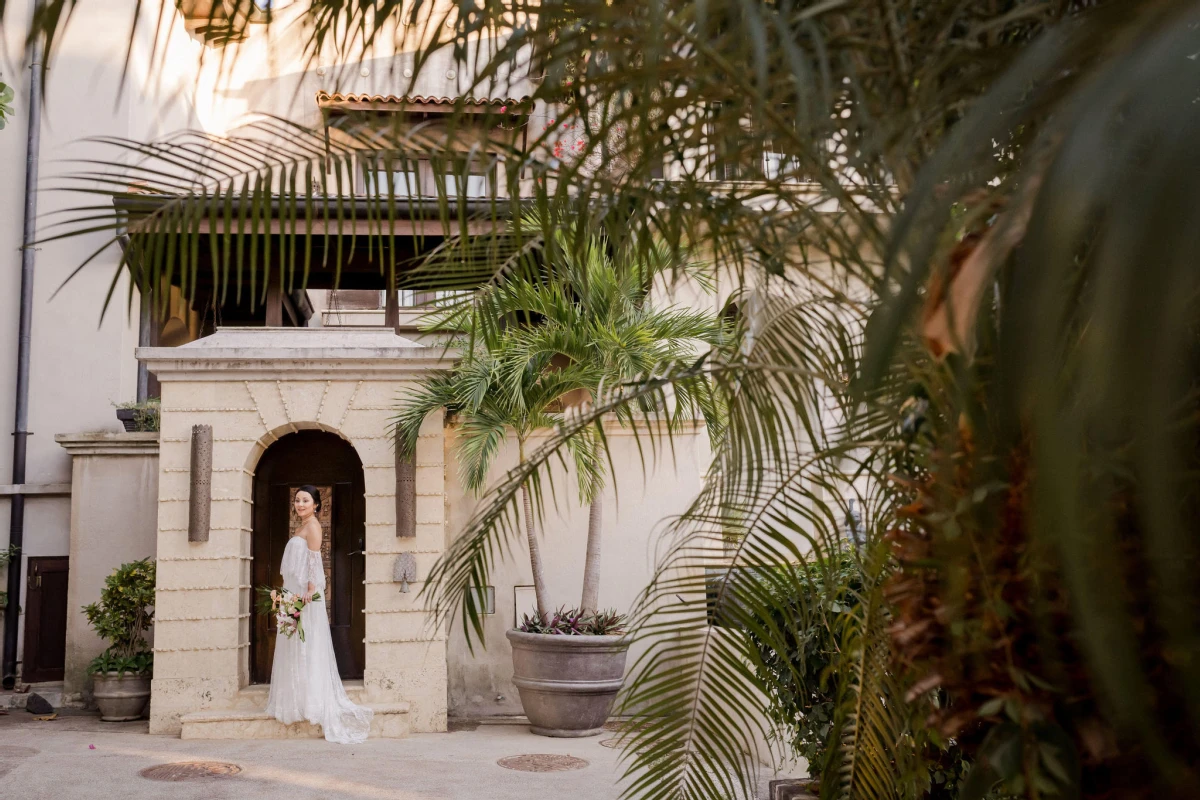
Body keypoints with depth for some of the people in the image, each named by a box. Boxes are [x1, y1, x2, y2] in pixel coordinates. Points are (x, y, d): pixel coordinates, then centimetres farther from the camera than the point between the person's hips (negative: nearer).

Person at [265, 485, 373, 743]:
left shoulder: (312, 525, -9)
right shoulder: (302, 527, 18)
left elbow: (314, 560, -18)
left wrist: (310, 589, -26)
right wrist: (290, 593, 19)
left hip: (305, 595, -10)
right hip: (295, 594, 10)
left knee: (307, 649, -7)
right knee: (295, 650, 11)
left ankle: (313, 703, -3)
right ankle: (298, 701, 17)